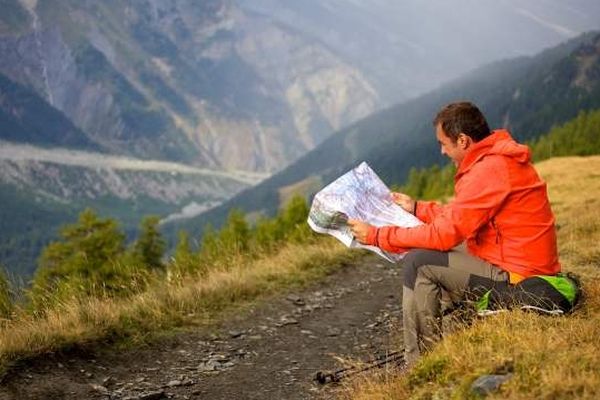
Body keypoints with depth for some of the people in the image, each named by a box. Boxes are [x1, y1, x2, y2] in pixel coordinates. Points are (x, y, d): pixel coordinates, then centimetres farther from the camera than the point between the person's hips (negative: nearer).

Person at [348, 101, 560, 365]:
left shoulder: (488, 170, -21)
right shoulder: (499, 159, 10)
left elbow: (445, 233, -21)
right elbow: (458, 217, 18)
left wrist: (377, 236, -14)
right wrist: (416, 208, 21)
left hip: (516, 277, -11)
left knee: (418, 263, -12)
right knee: (431, 253, 21)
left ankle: (420, 361, -3)